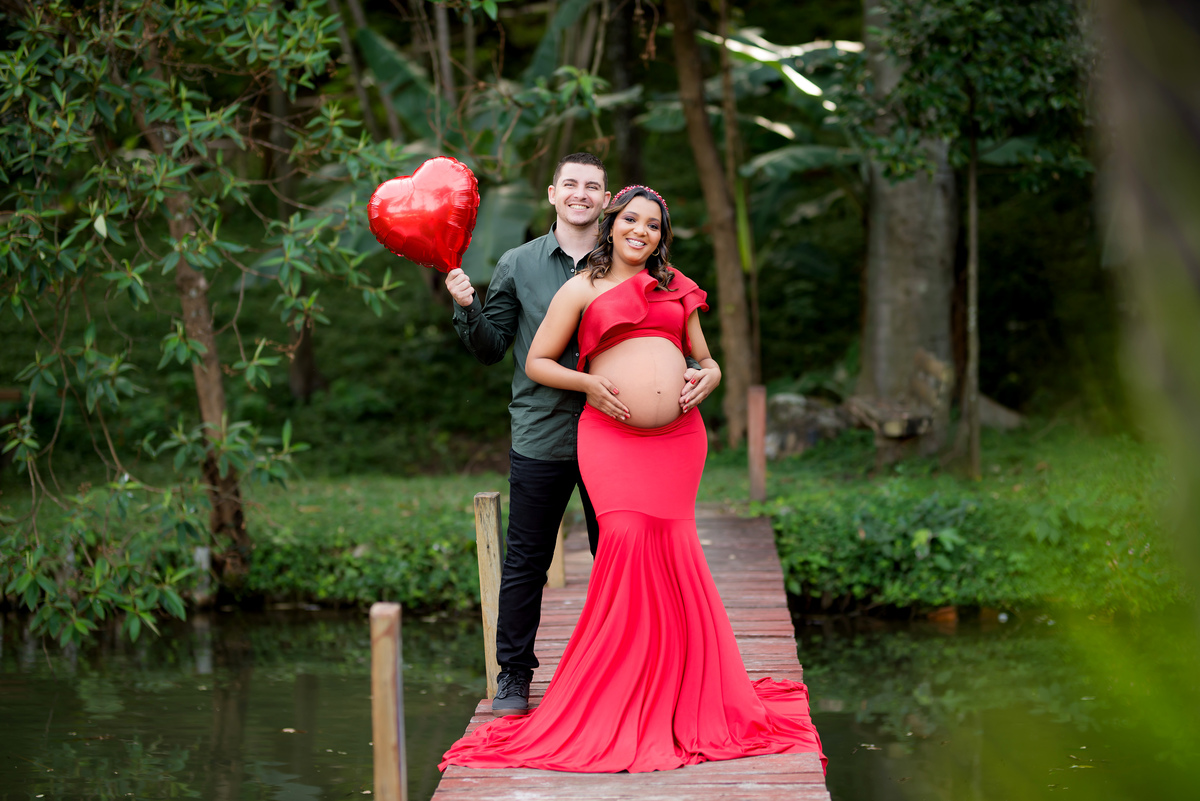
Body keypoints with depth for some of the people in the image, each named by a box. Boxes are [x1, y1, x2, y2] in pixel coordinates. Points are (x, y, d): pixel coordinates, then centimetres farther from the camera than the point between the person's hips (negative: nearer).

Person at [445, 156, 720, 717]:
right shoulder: (518, 266, 7)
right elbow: (491, 349, 8)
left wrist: (695, 373, -12)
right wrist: (468, 308, -10)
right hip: (541, 435, 0)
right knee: (525, 563, 3)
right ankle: (514, 678, 13)